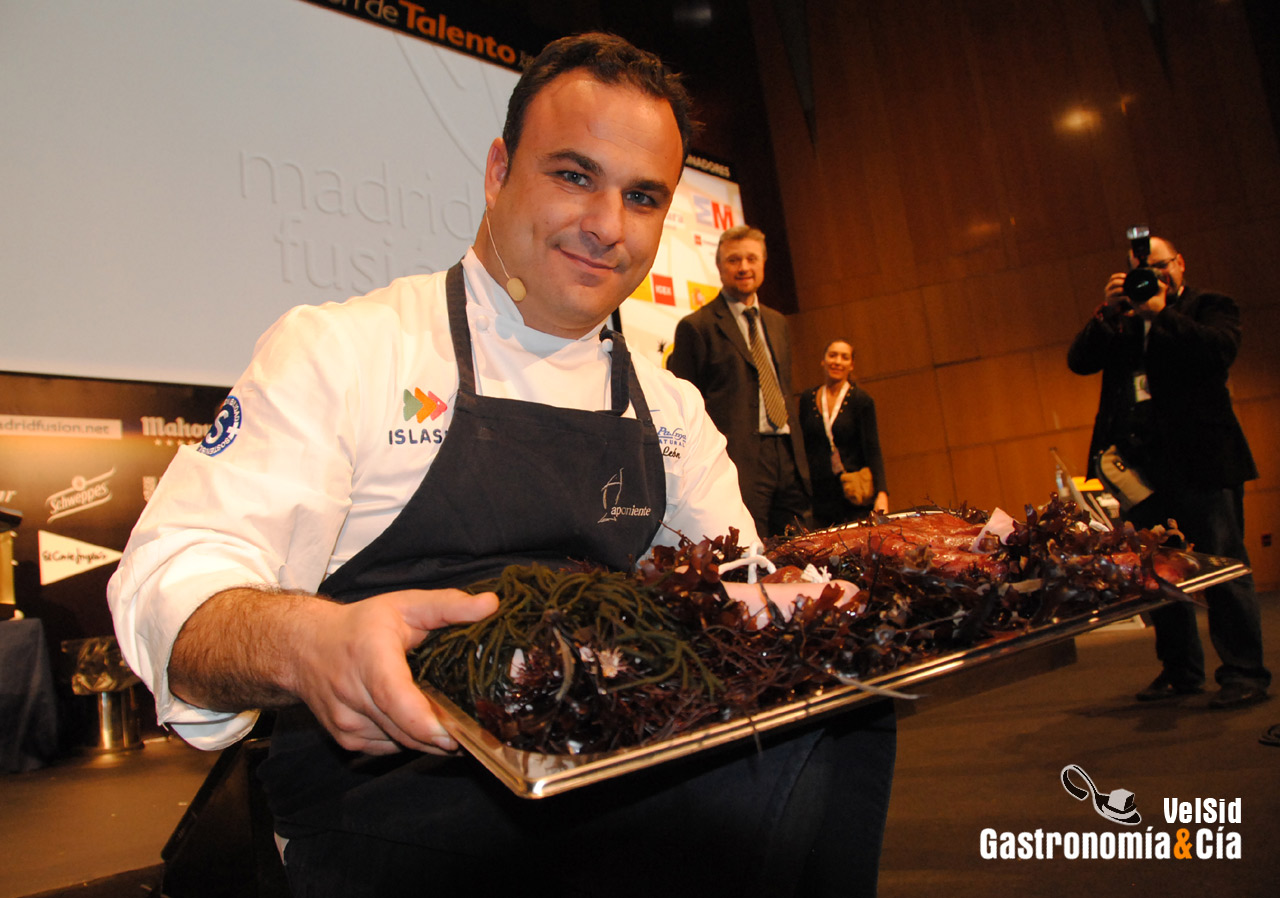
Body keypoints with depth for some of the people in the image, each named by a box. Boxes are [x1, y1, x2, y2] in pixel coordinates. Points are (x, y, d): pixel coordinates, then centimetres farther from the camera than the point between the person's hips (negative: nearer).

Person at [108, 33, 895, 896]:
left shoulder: (669, 407, 14)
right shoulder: (338, 349, -3)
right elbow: (170, 584, -10)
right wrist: (305, 644, -33)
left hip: (624, 770, 5)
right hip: (394, 793, -4)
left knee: (847, 716, -19)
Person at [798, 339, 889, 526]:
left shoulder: (862, 400, -1)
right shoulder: (807, 399, 8)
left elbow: (872, 451, -8)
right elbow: (802, 447, 12)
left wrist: (881, 494, -21)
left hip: (853, 498, -3)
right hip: (818, 495, 3)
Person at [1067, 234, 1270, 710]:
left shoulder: (1210, 306, 8)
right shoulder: (1120, 319, 19)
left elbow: (1220, 349, -13)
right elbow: (1079, 360, 5)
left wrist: (1161, 313, -11)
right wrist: (1107, 312, -7)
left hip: (1200, 460, -4)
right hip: (1140, 463, 5)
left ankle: (1244, 673, 6)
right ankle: (1181, 670, 19)